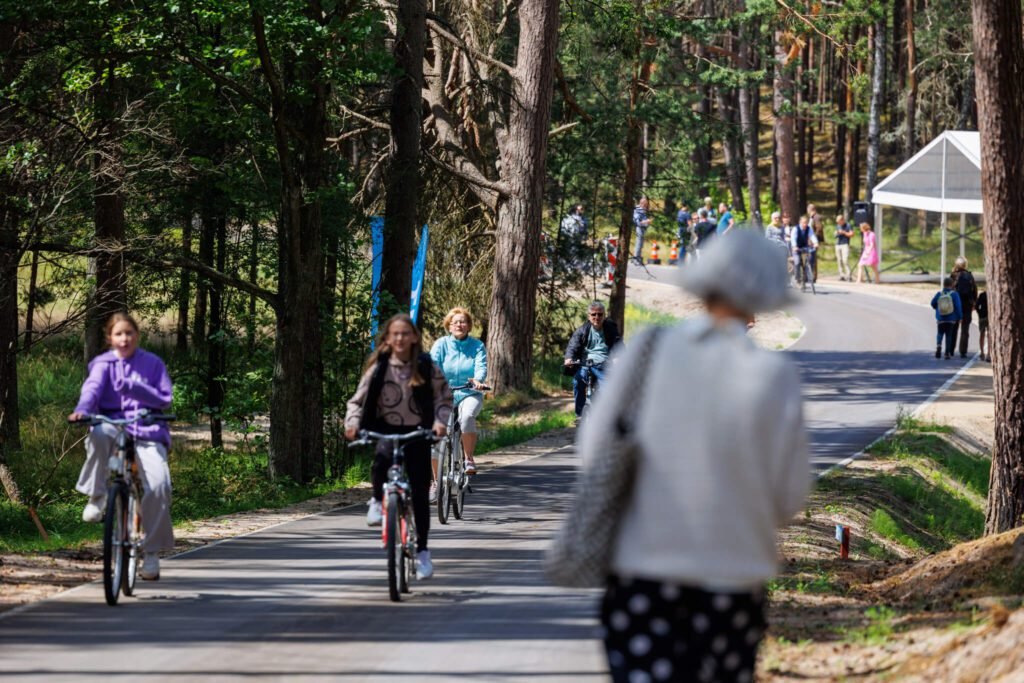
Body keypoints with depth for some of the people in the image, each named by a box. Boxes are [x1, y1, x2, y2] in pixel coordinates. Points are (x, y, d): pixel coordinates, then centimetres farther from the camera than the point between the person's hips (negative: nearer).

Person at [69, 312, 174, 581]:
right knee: (99, 433, -40)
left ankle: (151, 553, -11)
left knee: (158, 484, -23)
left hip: (147, 431, 1)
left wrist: (135, 389, -12)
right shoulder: (103, 364, 9)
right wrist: (82, 410, -32)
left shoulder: (152, 363, 12)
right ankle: (96, 497, -19)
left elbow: (165, 398, 5)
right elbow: (92, 388, -10)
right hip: (114, 426, -1)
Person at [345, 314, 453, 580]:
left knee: (420, 493, 1)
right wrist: (353, 422, -18)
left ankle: (422, 551, 13)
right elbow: (358, 399, 0)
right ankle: (378, 501, -6)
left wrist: (440, 421, -15)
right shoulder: (378, 367, -2)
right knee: (381, 460, -35)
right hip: (387, 430, 0)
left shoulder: (426, 367, -2)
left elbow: (444, 396, 3)